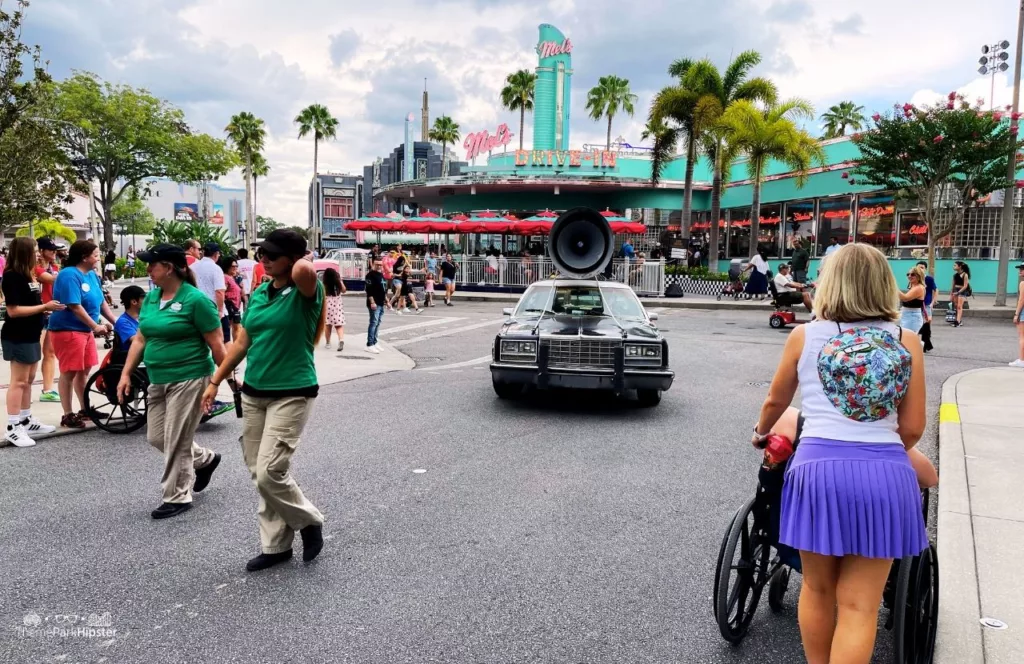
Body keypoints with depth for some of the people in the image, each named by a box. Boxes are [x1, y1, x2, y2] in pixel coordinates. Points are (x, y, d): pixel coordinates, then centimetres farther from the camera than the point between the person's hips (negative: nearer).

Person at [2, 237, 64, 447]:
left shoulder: (27, 275, 14)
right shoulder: (12, 276, -16)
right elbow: (13, 310, -22)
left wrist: (47, 308, 3)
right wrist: (44, 307, -21)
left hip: (30, 335, 10)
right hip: (17, 337, -10)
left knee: (28, 380, 16)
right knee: (18, 382, -6)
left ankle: (26, 421, 26)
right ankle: (13, 428, -1)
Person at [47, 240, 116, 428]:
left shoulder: (92, 275, 9)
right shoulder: (69, 275, -17)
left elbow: (101, 302, 15)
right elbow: (75, 307, -22)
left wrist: (115, 322, 7)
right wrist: (96, 326, -19)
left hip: (85, 330, 9)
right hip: (67, 330, -9)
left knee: (84, 371, 15)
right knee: (69, 373, -3)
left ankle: (85, 409, 27)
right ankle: (68, 415, 5)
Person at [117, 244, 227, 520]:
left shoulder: (195, 299, -15)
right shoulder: (151, 297, 7)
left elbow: (216, 344, -13)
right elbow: (140, 339, 14)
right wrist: (126, 374, 9)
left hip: (189, 379, -8)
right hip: (158, 380, 8)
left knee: (176, 441, 0)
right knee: (156, 437, 15)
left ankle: (178, 498, 16)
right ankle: (205, 460, 37)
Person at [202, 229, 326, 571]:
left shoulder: (304, 293, -11)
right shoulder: (258, 294, 9)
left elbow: (305, 271, -37)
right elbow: (241, 343, 16)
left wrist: (303, 262, -14)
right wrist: (215, 382, 17)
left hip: (291, 394, -7)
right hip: (253, 393, 7)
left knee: (269, 473, -12)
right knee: (259, 474, 10)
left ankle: (310, 521, 15)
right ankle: (276, 545, 25)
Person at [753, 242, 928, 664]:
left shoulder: (805, 336, 3)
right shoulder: (906, 342, 5)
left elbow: (776, 402, 16)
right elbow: (912, 428, 7)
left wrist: (760, 433, 38)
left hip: (818, 467, 0)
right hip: (885, 475, 1)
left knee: (817, 590, 18)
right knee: (859, 605, 8)